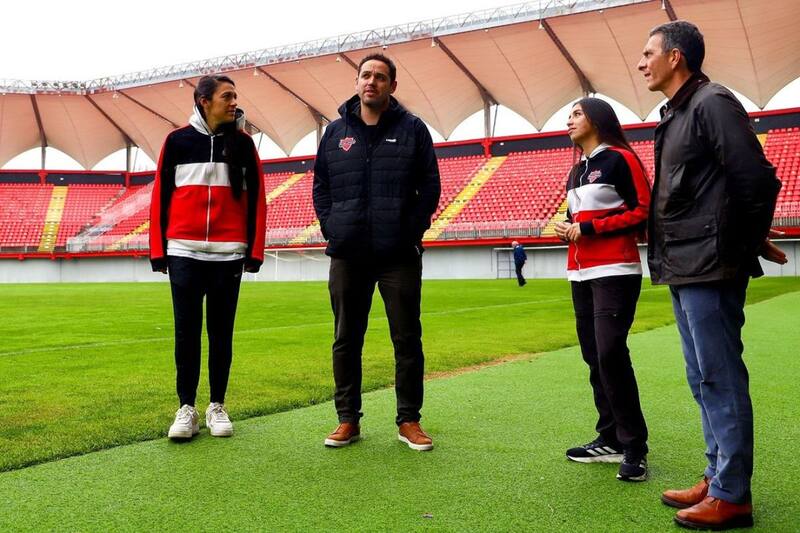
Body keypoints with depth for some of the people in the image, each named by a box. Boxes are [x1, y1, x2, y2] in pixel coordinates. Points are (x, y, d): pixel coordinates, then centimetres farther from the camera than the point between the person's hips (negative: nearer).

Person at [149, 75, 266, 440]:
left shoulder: (242, 143, 6)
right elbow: (161, 196, 6)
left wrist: (255, 251, 1)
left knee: (221, 332, 6)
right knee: (186, 331, 3)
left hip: (228, 253, 0)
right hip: (184, 252, 0)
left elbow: (256, 199, 6)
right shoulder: (178, 141, 5)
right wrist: (158, 250, 2)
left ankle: (217, 406, 18)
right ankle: (186, 408, 13)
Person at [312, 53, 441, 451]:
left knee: (407, 339, 4)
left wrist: (412, 231, -6)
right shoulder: (336, 131, 11)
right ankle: (348, 419, 20)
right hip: (347, 255, 2)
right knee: (346, 340, 8)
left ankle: (408, 420, 16)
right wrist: (330, 228, 2)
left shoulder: (412, 128, 4)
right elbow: (320, 185, 14)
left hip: (399, 255, -2)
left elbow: (430, 186, 3)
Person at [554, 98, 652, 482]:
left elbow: (643, 212, -10)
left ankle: (634, 448, -6)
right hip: (580, 274, 8)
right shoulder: (576, 171, 20)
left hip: (615, 272, -8)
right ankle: (610, 439, 15)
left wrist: (588, 228, -13)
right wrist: (568, 230, 5)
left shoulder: (620, 159, -3)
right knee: (593, 356, 7)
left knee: (610, 353, -15)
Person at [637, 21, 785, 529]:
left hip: (711, 268, -10)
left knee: (720, 380, -3)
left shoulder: (713, 103, -11)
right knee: (705, 381, 15)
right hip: (686, 269, 10)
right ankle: (717, 480, 26)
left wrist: (751, 243, -5)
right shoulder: (676, 115, 18)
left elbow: (759, 179, -16)